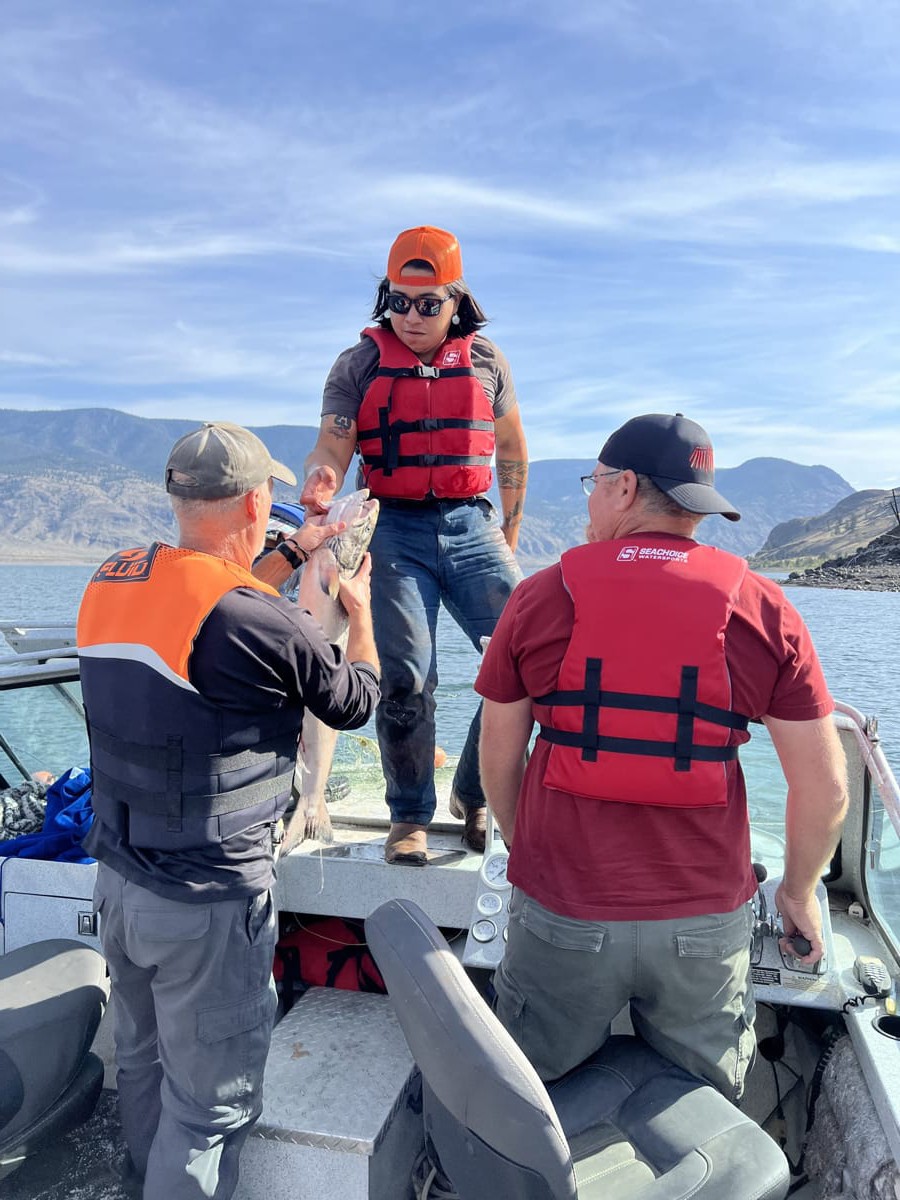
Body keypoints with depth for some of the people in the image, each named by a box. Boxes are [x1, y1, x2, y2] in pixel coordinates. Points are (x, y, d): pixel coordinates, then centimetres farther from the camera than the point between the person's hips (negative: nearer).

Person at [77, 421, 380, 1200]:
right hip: (207, 904, -8)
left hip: (118, 879, 8)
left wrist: (291, 556, 22)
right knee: (211, 1102, 11)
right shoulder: (263, 623, -25)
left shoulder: (111, 583, -3)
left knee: (143, 1058, 27)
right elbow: (355, 702, -6)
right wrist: (361, 609, 11)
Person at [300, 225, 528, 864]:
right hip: (395, 529, -2)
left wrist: (510, 531, 15)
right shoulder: (359, 364, 6)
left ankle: (475, 794, 13)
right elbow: (332, 448, -3)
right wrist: (321, 480, -27)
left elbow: (512, 448, 19)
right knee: (406, 677, -8)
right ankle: (411, 816, 12)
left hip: (471, 526, 2)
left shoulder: (485, 359, 11)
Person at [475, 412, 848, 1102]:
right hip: (706, 918, 2)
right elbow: (825, 788, -4)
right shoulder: (762, 607, -6)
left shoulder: (542, 595, -7)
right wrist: (800, 890, 14)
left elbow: (498, 761, 1)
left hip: (562, 914, -1)